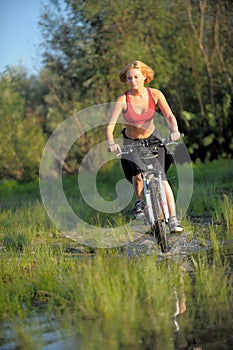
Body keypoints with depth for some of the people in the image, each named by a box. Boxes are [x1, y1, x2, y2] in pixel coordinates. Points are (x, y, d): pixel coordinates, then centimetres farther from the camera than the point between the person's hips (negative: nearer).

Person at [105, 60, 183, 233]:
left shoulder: (155, 94, -16)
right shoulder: (123, 100, -22)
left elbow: (169, 116, -20)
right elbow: (110, 125, -30)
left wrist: (174, 131, -42)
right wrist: (111, 143, -50)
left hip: (153, 139, 0)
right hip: (130, 142, 0)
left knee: (160, 176, -16)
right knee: (136, 175, -19)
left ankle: (173, 219, -12)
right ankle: (140, 201, 15)